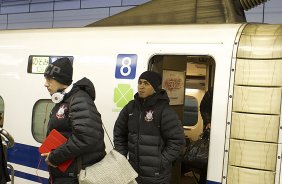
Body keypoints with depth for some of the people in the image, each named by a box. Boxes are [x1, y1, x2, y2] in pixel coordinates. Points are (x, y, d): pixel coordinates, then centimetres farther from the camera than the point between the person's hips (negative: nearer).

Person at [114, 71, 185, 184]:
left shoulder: (164, 110, -12)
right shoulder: (130, 107, 3)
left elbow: (176, 141, -13)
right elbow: (119, 134, 13)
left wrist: (161, 163, -14)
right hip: (133, 171, 5)